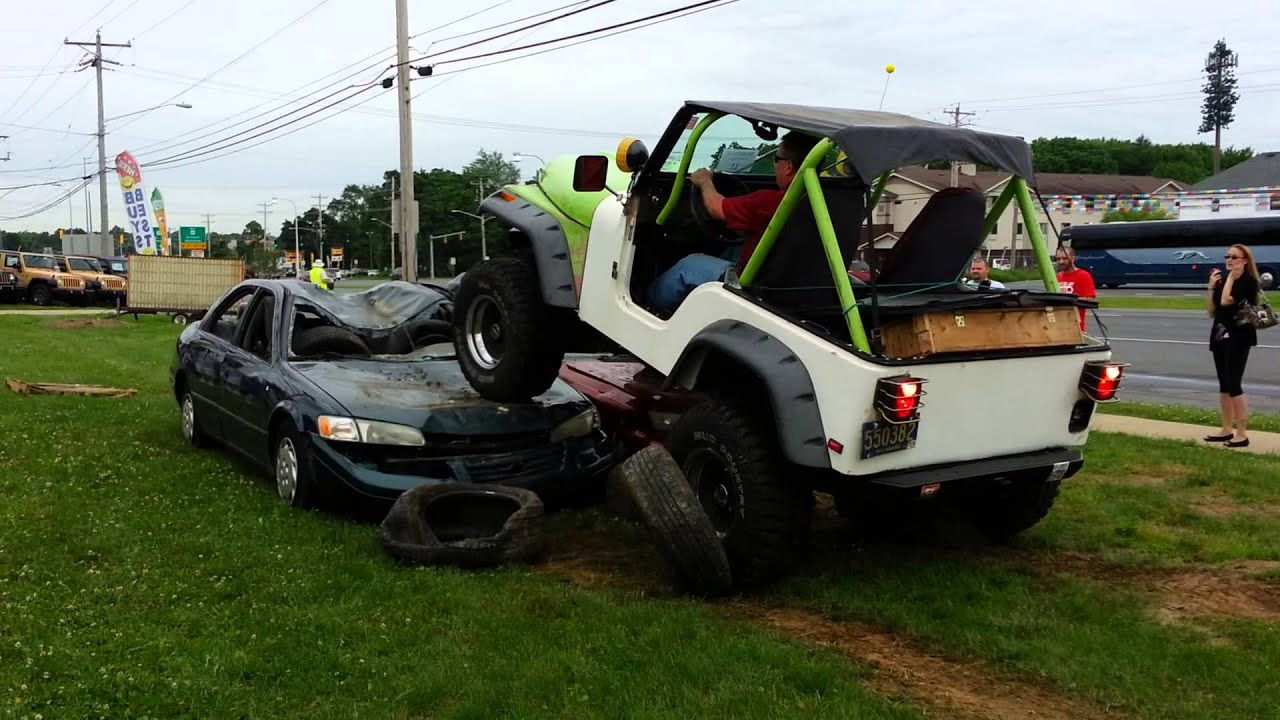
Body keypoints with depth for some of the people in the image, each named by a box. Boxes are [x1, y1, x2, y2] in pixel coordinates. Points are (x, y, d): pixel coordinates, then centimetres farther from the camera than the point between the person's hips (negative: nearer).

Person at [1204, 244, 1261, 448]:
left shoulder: (1249, 282, -10)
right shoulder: (1224, 281, 12)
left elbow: (1226, 301, -23)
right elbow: (1211, 311, 10)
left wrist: (1231, 277, -12)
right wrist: (1211, 287, 2)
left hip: (1238, 337, -8)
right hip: (1220, 336, 8)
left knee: (1233, 384, -11)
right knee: (1224, 384, 10)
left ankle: (1242, 433, -7)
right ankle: (1227, 430, 17)